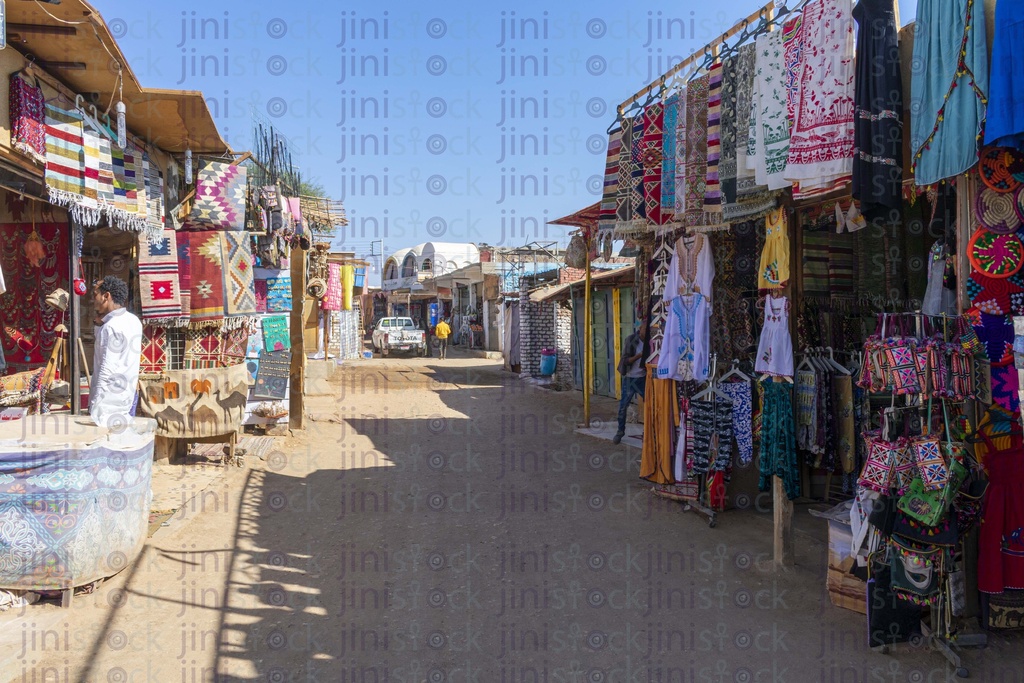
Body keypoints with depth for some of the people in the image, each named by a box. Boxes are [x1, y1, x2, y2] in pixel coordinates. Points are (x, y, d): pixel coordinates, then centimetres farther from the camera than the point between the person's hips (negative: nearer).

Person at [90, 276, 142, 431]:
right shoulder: (133, 321, 7)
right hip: (129, 395, 8)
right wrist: (102, 323, 14)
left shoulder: (110, 327, -17)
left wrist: (94, 410, -19)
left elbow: (107, 371, -21)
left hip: (111, 400, -8)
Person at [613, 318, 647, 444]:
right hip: (629, 379, -3)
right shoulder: (630, 340, -10)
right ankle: (620, 431, 15)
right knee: (623, 407, 1)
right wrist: (639, 355, -27)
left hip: (643, 378, 3)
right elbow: (625, 361, -14)